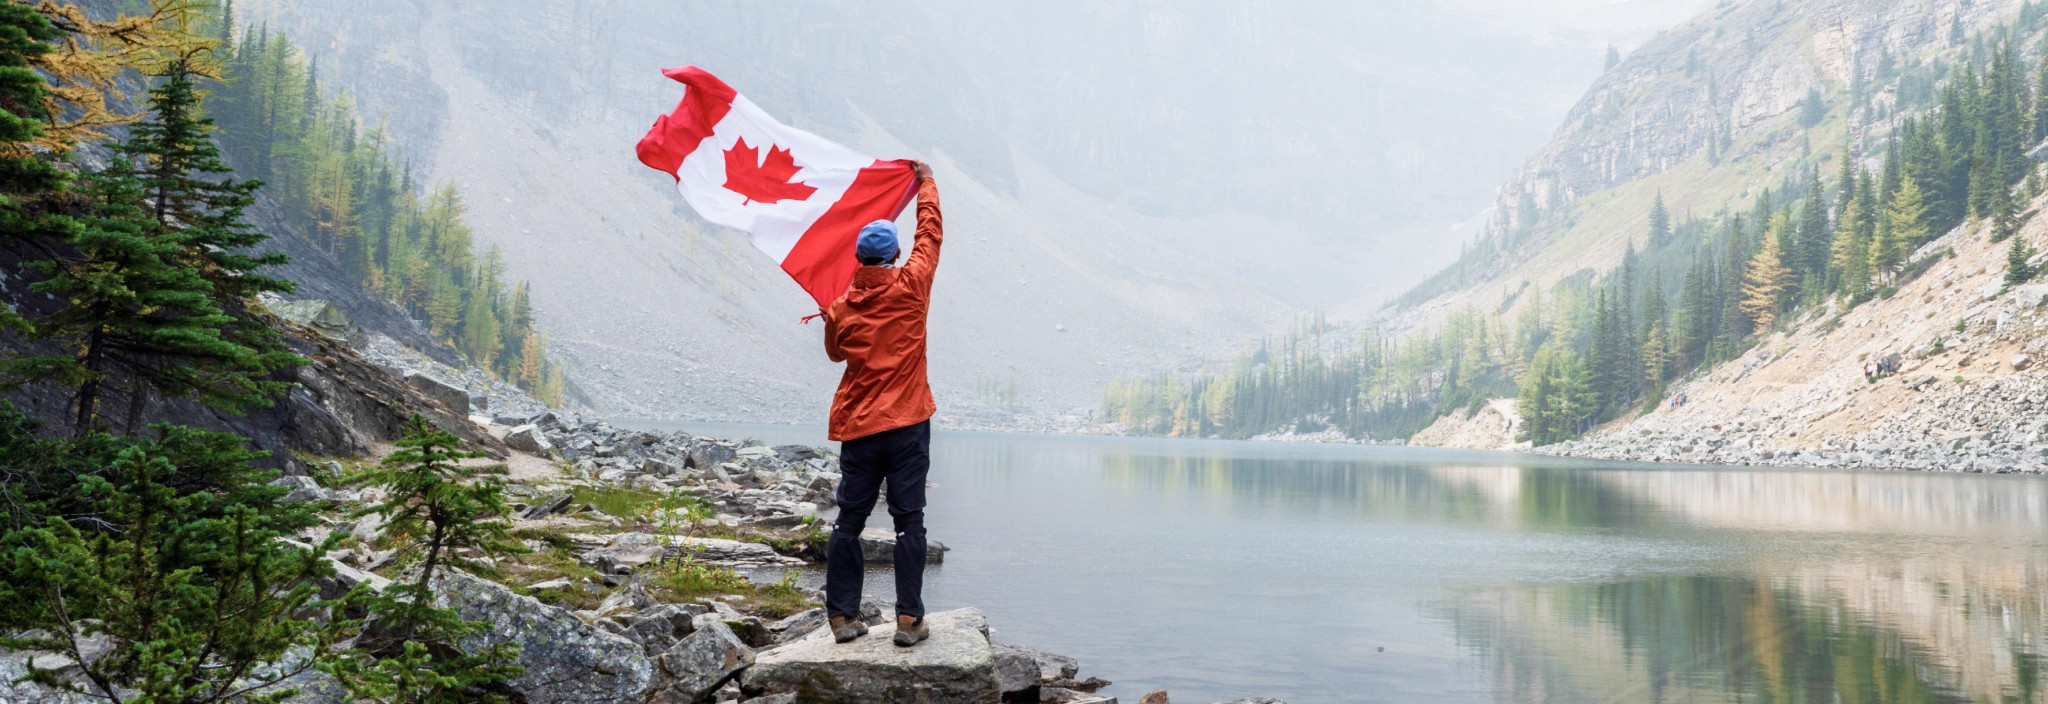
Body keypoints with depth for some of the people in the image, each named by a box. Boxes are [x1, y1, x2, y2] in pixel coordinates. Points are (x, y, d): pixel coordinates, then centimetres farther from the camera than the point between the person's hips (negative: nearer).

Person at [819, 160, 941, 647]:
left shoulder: (841, 308, 2)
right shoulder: (911, 287, -4)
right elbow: (930, 233, 11)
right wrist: (926, 183, 25)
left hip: (857, 428, 2)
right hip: (907, 425, -2)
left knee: (848, 521, 8)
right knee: (909, 521, 0)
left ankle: (842, 616, 9)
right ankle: (909, 620, -1)